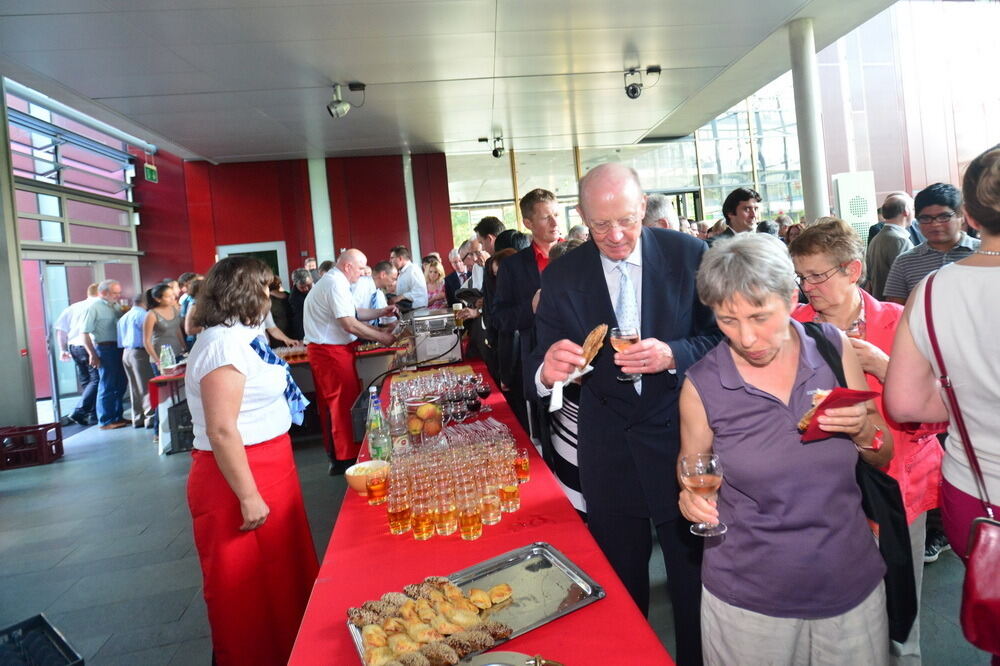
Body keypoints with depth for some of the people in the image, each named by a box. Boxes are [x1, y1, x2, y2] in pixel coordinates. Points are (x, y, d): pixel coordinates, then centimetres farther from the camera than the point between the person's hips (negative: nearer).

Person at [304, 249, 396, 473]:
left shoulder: (331, 281, 16)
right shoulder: (336, 285, -18)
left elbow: (354, 312, 20)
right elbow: (350, 324, -23)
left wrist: (381, 312, 10)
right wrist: (381, 337, -15)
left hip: (323, 350, 11)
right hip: (332, 351, -11)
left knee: (332, 403, 14)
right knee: (345, 403, -4)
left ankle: (336, 454, 23)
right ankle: (345, 458, 4)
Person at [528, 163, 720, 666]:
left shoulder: (688, 254, -8)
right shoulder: (561, 276, -5)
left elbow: (722, 337, -4)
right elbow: (538, 368, -6)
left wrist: (674, 355, -24)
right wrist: (547, 369, -30)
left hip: (681, 441, -1)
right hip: (608, 453, 1)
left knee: (695, 583, 17)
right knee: (618, 587, 20)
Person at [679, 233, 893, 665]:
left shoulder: (833, 347, -9)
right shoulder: (702, 385, -15)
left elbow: (883, 455, 3)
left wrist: (863, 430, -18)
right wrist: (693, 498, -19)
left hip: (851, 583, 3)